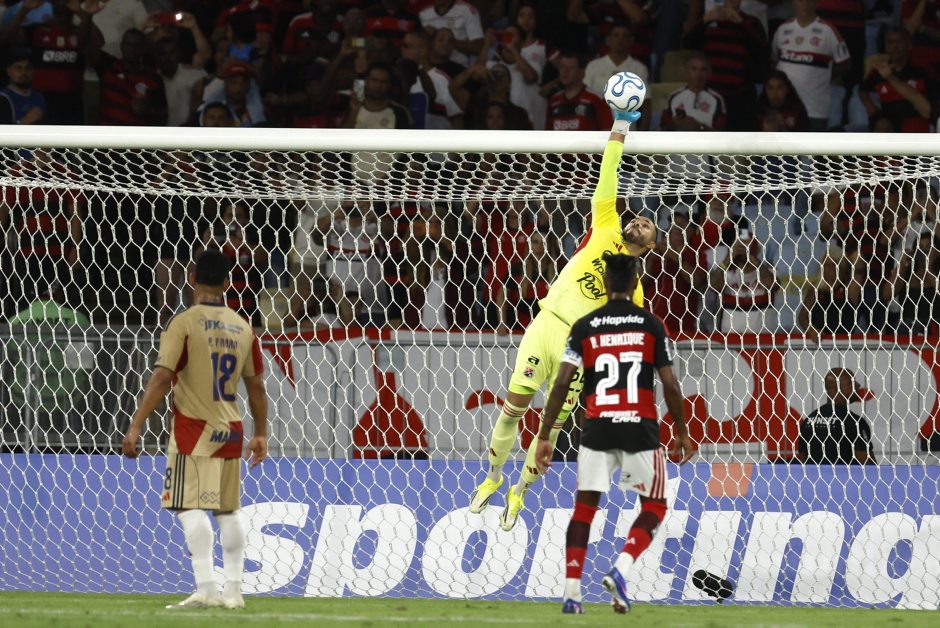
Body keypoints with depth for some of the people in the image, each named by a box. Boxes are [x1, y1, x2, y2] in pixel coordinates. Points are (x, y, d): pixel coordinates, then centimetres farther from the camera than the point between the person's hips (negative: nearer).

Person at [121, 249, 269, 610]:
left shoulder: (184, 324, -9)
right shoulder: (243, 329, 9)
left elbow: (161, 378, -17)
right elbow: (256, 386, 14)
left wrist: (136, 427, -16)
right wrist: (261, 434, 24)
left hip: (193, 429, -6)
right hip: (230, 431, 6)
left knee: (191, 507, -9)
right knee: (228, 510, 12)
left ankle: (206, 590, -19)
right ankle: (234, 590, 14)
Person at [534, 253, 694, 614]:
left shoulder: (584, 327, 3)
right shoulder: (651, 325, 1)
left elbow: (561, 384, -2)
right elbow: (670, 385, 0)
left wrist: (544, 437, 2)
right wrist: (682, 433, 12)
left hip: (596, 430, 1)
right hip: (640, 429, -1)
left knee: (585, 506, 11)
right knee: (654, 506, 12)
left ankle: (572, 592, 4)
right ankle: (620, 571, -9)